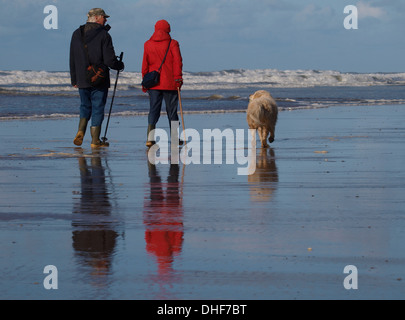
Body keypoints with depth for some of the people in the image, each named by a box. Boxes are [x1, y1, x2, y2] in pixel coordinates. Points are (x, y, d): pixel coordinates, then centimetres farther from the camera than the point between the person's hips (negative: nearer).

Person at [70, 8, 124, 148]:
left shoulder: (76, 34, 5)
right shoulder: (103, 35, -11)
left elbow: (72, 60, 9)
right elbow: (110, 61, -15)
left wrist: (74, 80, 16)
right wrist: (120, 65, 6)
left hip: (82, 80, 5)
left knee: (85, 106, 20)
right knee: (97, 109, 3)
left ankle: (80, 131, 0)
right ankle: (95, 141, 4)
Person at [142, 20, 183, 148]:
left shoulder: (148, 44, 7)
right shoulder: (172, 43, -1)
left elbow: (145, 64, 8)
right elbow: (177, 61, -11)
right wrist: (178, 78, -13)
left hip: (153, 84, 2)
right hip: (170, 84, -2)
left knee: (153, 110, 2)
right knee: (172, 111, 8)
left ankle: (150, 137, -16)